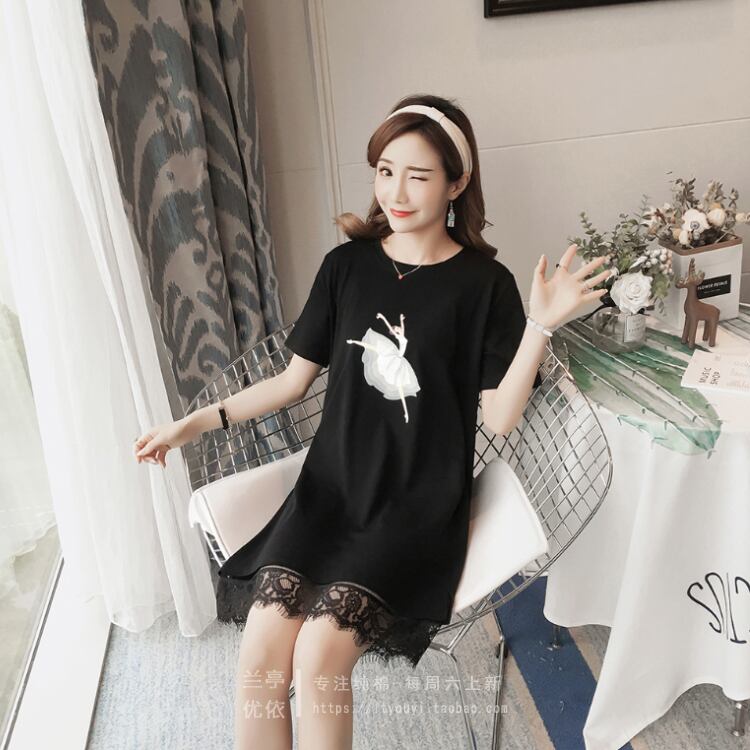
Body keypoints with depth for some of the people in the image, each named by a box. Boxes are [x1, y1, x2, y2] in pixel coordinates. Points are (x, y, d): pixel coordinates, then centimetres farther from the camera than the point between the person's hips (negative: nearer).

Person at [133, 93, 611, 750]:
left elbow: (500, 416, -5)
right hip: (332, 484, 3)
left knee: (321, 650, -20)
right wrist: (199, 421, 2)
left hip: (420, 503, -2)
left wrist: (540, 325, -17)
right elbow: (295, 378, 9)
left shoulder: (485, 283, -4)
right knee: (261, 655, -14)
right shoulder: (346, 265, 4)